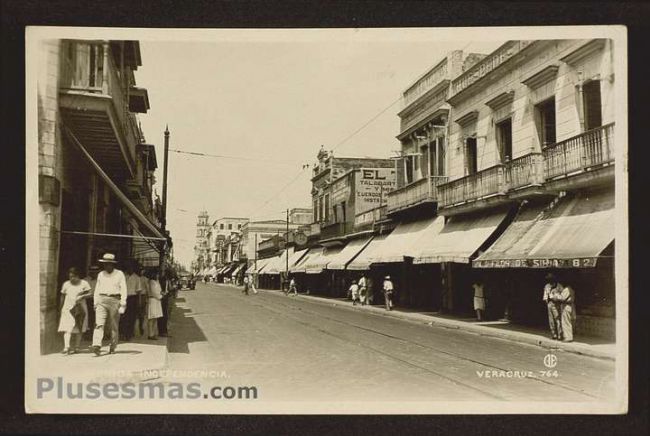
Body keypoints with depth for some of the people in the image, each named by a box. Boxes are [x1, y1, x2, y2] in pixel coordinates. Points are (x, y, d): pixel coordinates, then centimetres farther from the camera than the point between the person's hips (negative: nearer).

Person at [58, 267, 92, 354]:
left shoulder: (84, 283, 4)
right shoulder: (66, 284, 10)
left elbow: (89, 293, -1)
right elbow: (63, 297, 16)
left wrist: (82, 296, -19)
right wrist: (61, 309, 18)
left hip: (80, 309, -1)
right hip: (68, 308, 1)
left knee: (78, 330, 4)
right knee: (67, 328, -14)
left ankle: (76, 347, 14)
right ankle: (67, 347, -20)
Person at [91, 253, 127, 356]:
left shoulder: (119, 274, 4)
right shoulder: (100, 274, 14)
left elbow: (123, 290, 0)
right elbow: (97, 289, 19)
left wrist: (122, 304, -9)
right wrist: (95, 303, 12)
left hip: (114, 300, -2)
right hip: (101, 299, 2)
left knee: (114, 326, 5)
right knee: (99, 324, -14)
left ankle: (113, 347, 17)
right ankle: (96, 346, -23)